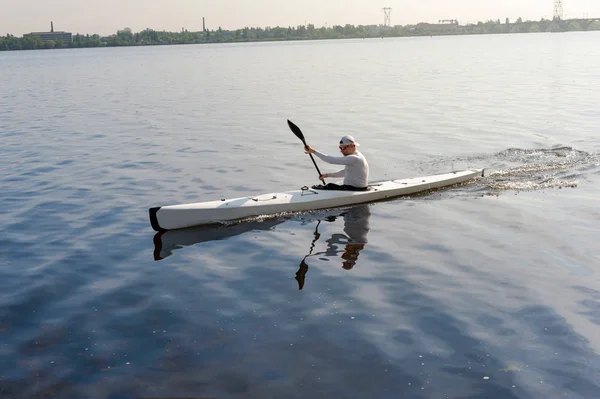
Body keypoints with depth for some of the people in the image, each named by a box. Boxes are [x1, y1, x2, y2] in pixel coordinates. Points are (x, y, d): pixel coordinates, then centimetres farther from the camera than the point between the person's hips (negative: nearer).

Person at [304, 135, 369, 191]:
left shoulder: (355, 158, -20)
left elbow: (332, 160, -23)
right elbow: (344, 172, 25)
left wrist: (314, 151, -20)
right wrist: (327, 175, 18)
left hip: (356, 190, -10)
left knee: (329, 187, -10)